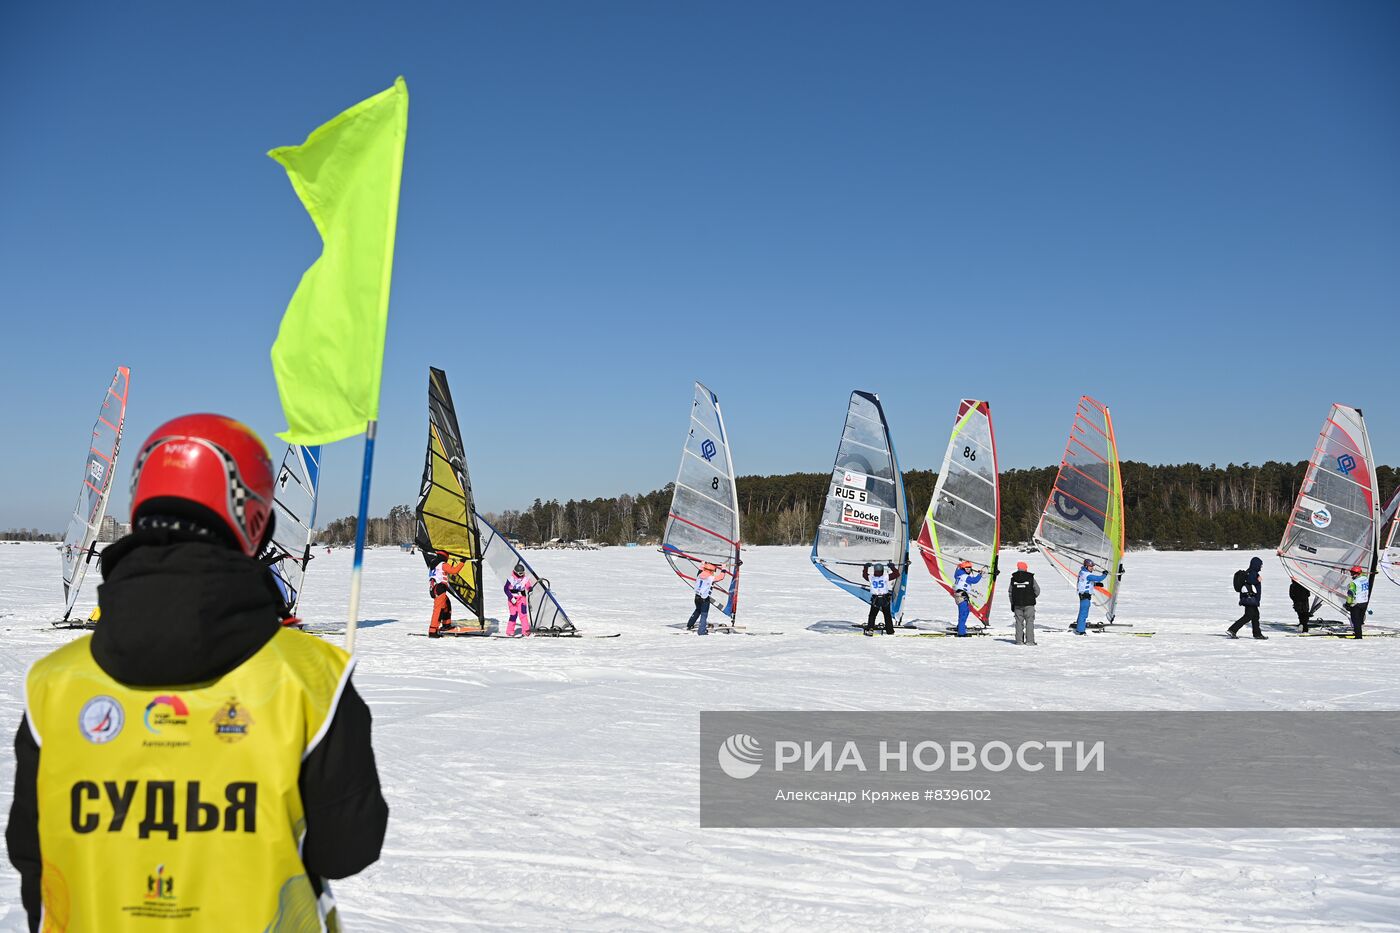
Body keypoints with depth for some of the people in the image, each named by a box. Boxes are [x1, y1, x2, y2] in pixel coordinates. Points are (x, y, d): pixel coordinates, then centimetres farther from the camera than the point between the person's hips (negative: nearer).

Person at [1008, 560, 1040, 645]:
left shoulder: (1013, 579, 3)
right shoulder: (1030, 578, -5)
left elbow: (1010, 593, 6)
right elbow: (1037, 590, 1)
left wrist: (1012, 605, 13)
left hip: (1017, 604, 2)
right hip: (1029, 604, -2)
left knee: (1019, 622, 7)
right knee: (1029, 622, 2)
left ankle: (1019, 640, 5)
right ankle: (1029, 640, -1)